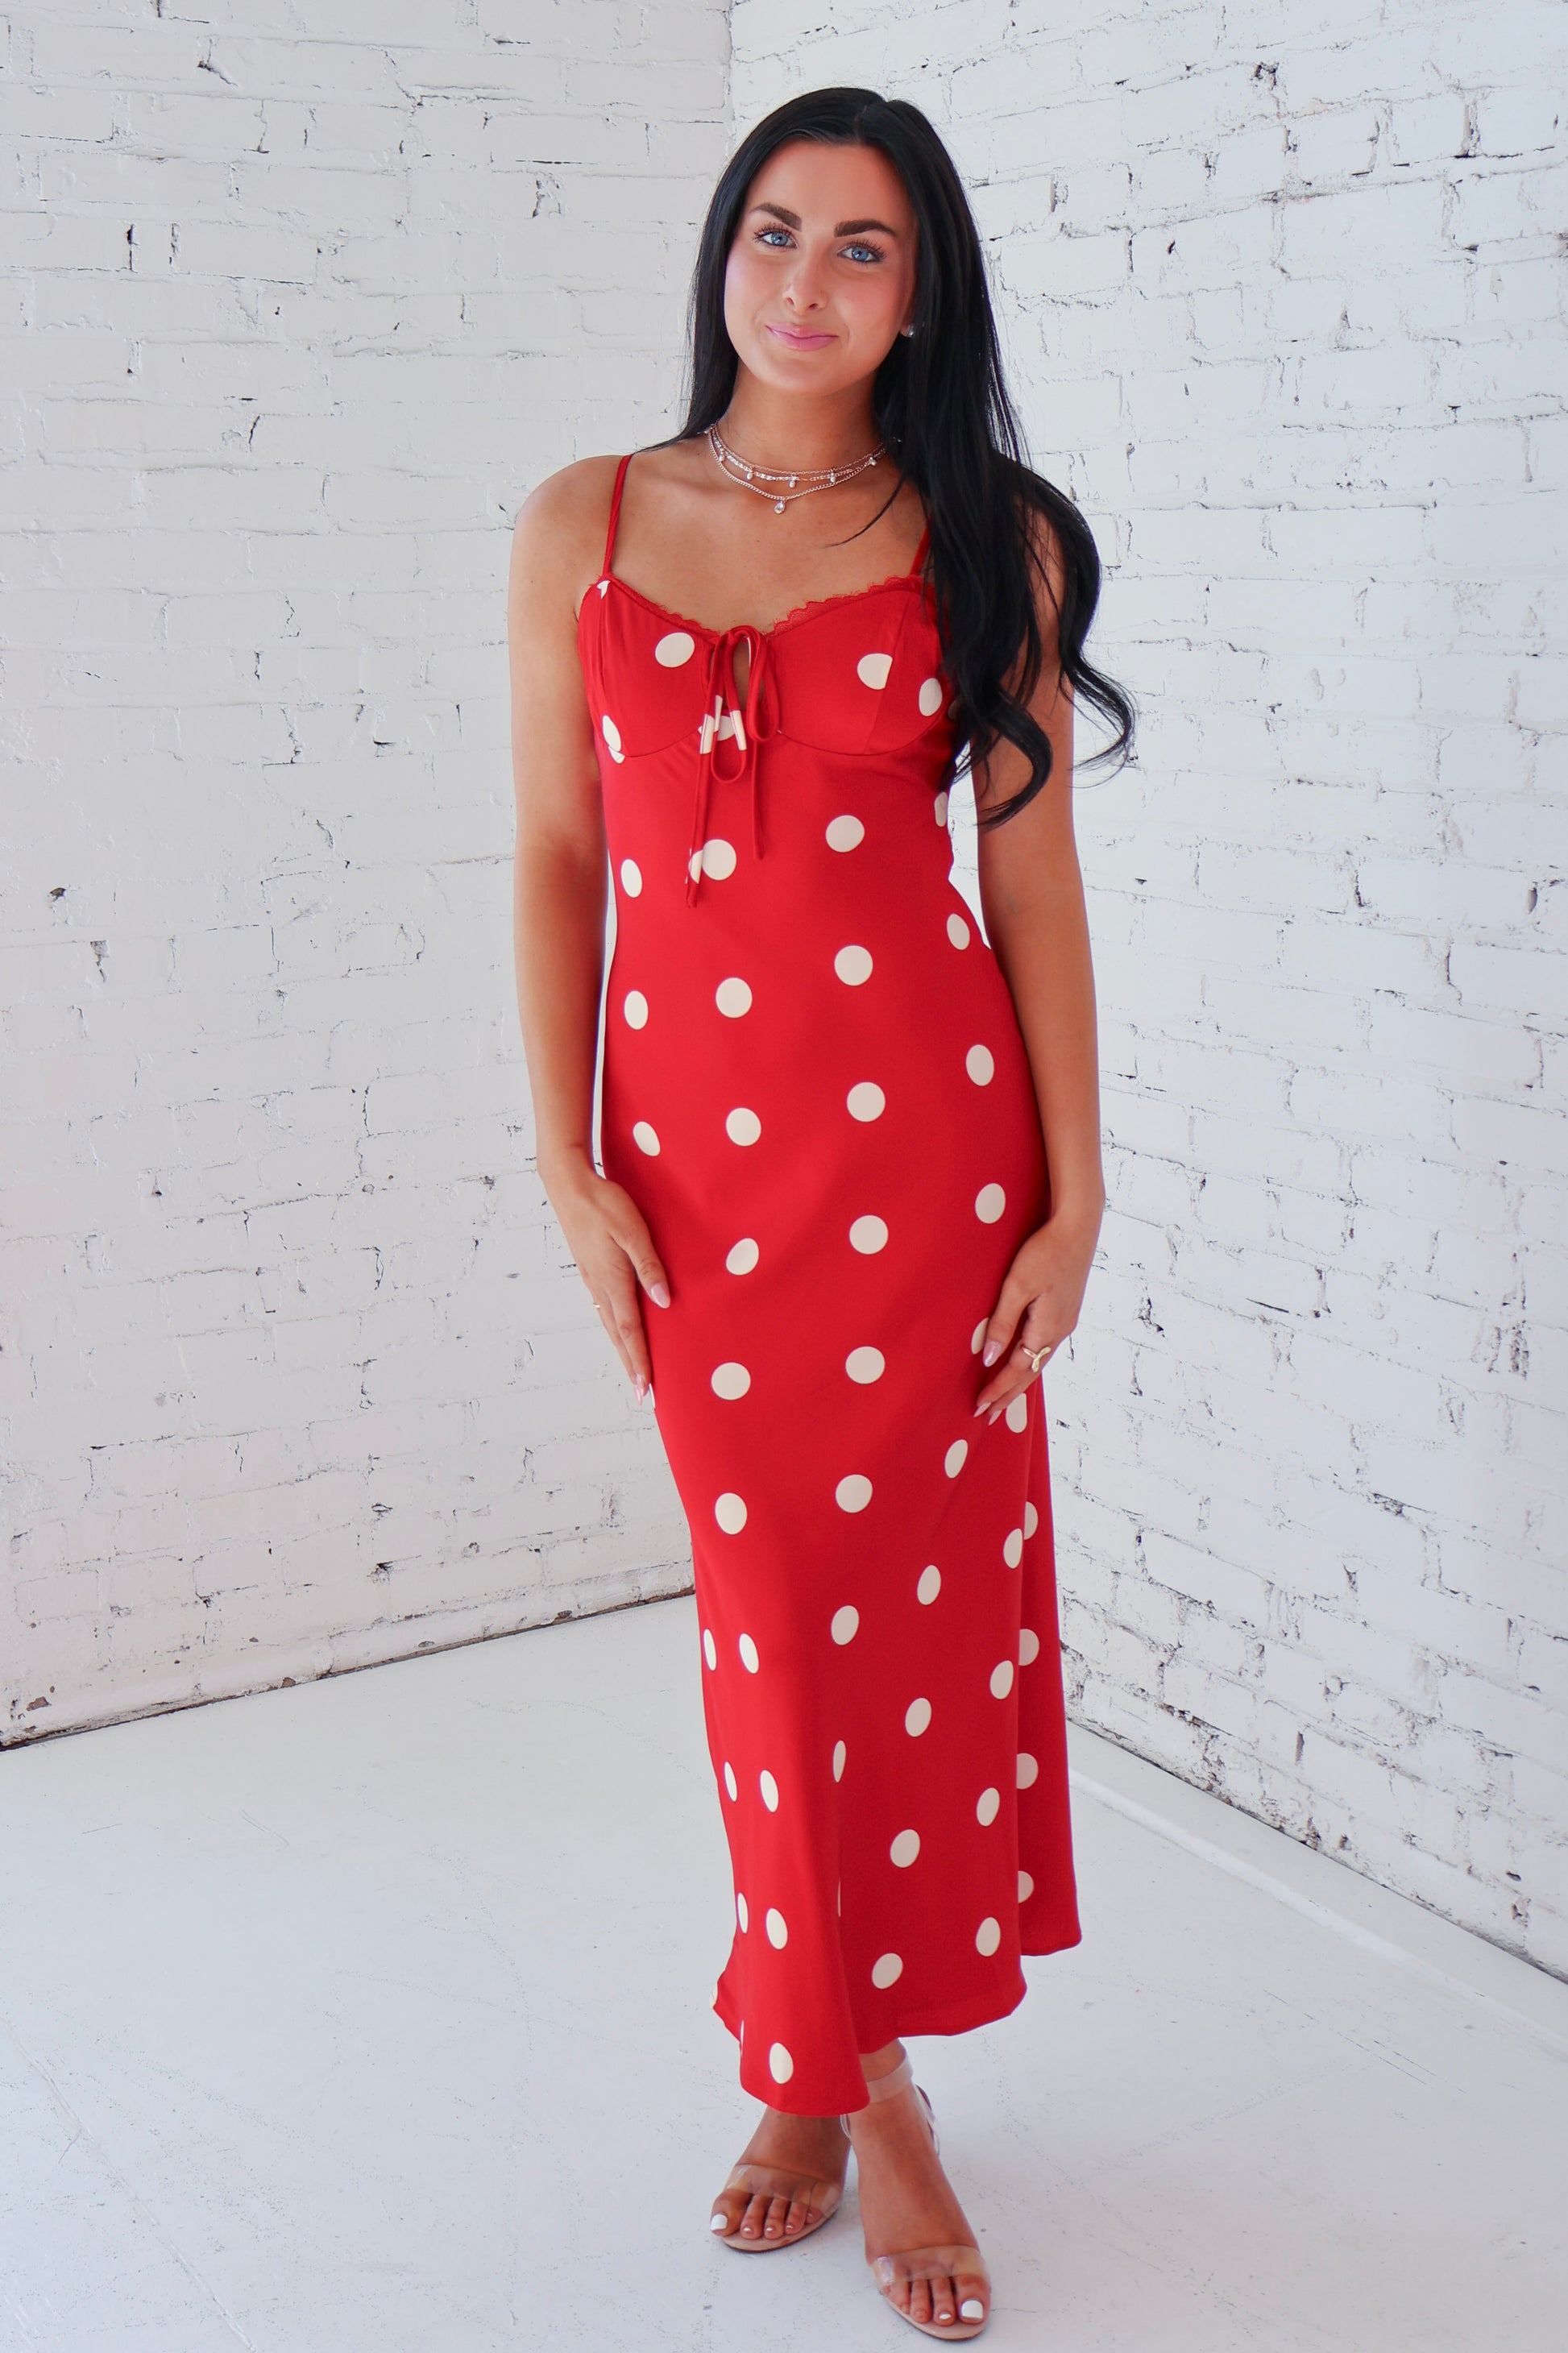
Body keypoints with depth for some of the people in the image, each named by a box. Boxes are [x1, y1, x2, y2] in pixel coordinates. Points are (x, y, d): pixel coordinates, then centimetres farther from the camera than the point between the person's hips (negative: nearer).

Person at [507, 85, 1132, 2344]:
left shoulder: (982, 536, 2)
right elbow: (555, 858, 5)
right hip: (697, 1140, 1)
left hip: (930, 1120, 0)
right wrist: (571, 1168, -2)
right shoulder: (583, 526, 5)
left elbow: (1033, 866, 1)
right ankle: (845, 2070, 26)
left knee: (922, 1594, 4)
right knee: (776, 1612, 7)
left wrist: (1074, 1190, -3)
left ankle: (840, 2065, 24)